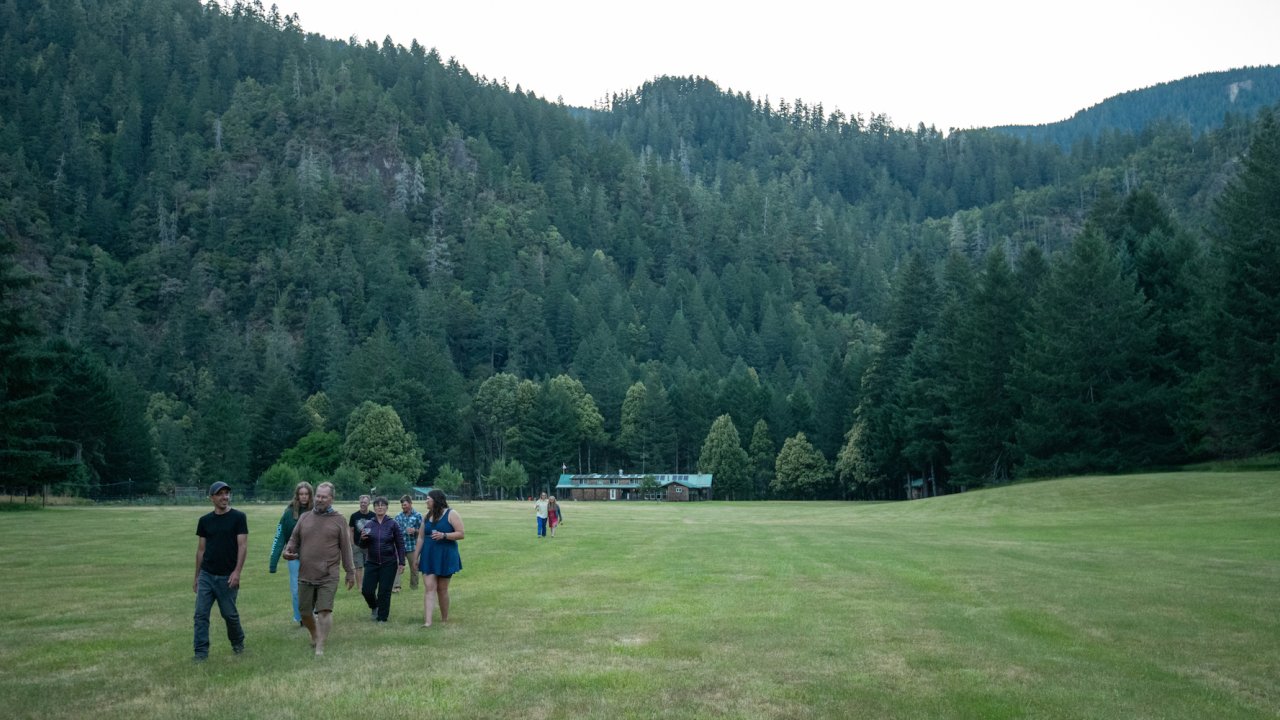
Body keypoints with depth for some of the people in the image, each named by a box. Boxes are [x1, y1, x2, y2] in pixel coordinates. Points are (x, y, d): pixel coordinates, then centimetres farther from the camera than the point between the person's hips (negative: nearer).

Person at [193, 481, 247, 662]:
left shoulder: (238, 517, -5)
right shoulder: (205, 520, 7)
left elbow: (243, 545, -9)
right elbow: (201, 549, 12)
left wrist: (237, 571, -18)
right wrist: (196, 577, 12)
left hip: (227, 577, -3)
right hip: (206, 575, 3)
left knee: (229, 614, 6)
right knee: (201, 614, -3)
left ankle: (238, 643, 30)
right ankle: (201, 652, 3)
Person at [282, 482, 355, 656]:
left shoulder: (338, 520, 2)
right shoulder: (305, 517, 9)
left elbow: (346, 548, 4)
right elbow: (294, 539, 14)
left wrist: (350, 573, 5)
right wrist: (288, 550, -9)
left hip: (328, 576, -3)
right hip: (305, 575, 3)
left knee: (325, 610, -9)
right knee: (305, 612, 11)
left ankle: (320, 646, -2)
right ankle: (314, 635, 37)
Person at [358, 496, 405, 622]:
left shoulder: (393, 524, -3)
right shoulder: (368, 525, 4)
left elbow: (400, 544, -1)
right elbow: (363, 546, 9)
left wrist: (401, 562, -5)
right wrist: (363, 539, -13)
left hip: (389, 563, -2)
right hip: (371, 563, 2)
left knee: (384, 592, 0)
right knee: (367, 590, 0)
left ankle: (382, 618, 15)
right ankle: (374, 607, 31)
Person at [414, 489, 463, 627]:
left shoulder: (451, 514, -7)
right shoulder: (427, 517, 9)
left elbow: (461, 534, -11)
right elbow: (421, 538, 12)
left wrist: (444, 535, -23)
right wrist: (416, 556, 11)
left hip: (445, 557, -4)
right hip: (428, 557, 4)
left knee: (442, 589, 5)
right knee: (429, 587, -8)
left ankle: (444, 619, 21)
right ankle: (427, 621, -16)